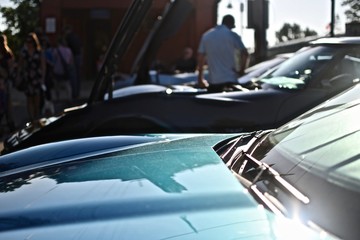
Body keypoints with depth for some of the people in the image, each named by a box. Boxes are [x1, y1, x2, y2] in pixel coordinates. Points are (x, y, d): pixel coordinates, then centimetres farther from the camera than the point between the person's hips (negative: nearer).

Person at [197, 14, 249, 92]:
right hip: (230, 80, -3)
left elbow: (200, 57, 8)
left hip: (213, 81, 3)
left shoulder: (206, 35, 8)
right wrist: (241, 71, 4)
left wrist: (200, 78, 15)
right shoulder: (232, 35, -3)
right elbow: (245, 54, -9)